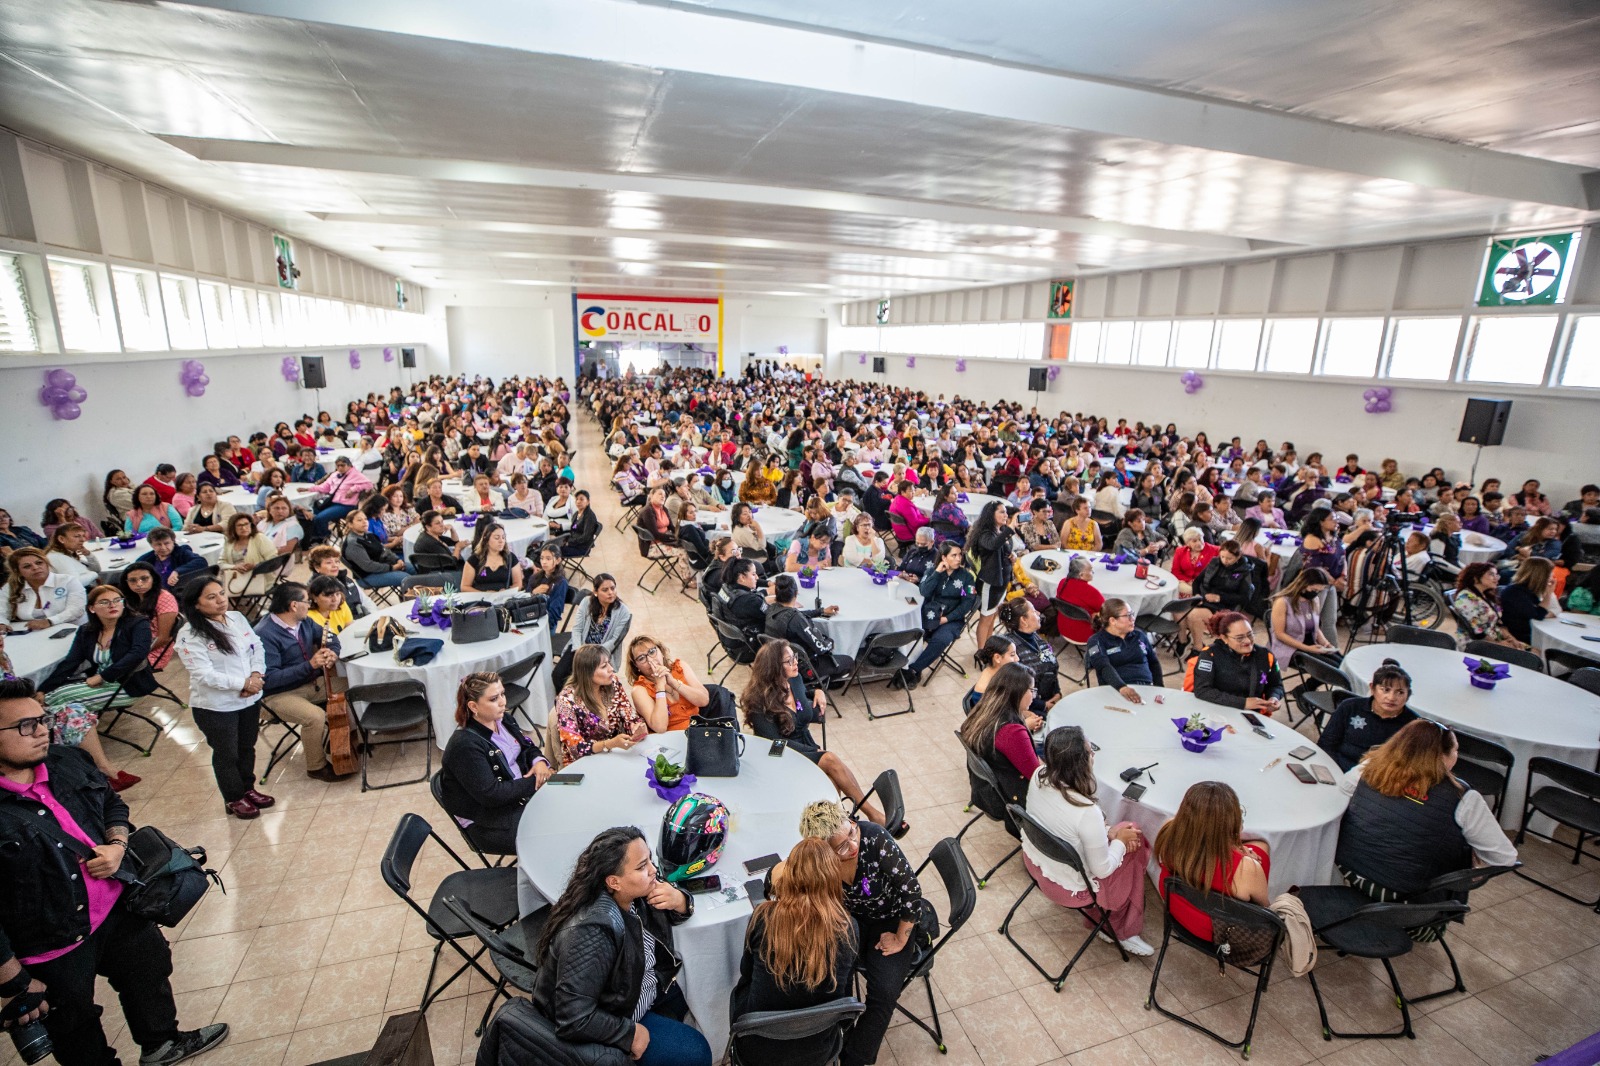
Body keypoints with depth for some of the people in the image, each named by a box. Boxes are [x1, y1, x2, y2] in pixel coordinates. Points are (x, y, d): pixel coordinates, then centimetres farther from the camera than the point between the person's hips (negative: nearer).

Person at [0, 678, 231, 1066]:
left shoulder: (67, 762, -8)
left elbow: (112, 804, 10)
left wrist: (117, 845, -9)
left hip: (118, 907, 6)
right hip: (52, 946, -6)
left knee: (151, 971, 27)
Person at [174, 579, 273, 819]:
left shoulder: (237, 618, 0)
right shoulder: (190, 636, -18)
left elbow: (257, 648, 4)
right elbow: (205, 675, -22)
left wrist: (255, 675, -12)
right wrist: (243, 683, -21)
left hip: (250, 699, 6)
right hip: (216, 707, -6)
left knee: (247, 748, 20)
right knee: (226, 754, 12)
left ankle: (248, 789, 39)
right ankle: (234, 799, 30)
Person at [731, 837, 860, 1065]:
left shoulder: (764, 916, -23)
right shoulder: (846, 928, -18)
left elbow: (746, 971, -3)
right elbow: (843, 986, 1)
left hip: (757, 1047, -1)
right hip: (817, 1046, 2)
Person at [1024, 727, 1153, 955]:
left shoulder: (1038, 776, -18)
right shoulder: (1087, 813, -36)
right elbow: (1102, 870, -20)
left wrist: (1108, 832, -1)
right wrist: (1120, 840, -4)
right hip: (1069, 889, -6)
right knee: (1133, 854, 15)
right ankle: (1124, 933, 34)